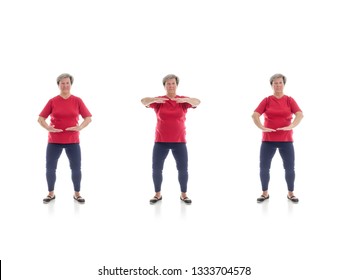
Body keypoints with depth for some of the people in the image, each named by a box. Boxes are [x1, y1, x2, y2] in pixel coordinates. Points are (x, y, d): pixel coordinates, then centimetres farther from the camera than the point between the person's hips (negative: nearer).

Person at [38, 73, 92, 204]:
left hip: (73, 141, 0)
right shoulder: (52, 101, 0)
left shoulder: (77, 101, 0)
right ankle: (51, 193, 20)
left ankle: (77, 194, 18)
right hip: (54, 141, 0)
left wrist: (79, 127, -14)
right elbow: (40, 118, 1)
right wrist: (48, 128, -16)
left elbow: (88, 118, 2)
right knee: (50, 168, 2)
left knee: (76, 169, 1)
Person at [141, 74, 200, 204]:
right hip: (161, 141, 0)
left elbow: (197, 102, -16)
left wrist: (185, 99, -37)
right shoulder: (158, 101, 0)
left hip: (179, 141, 0)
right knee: (156, 168, 2)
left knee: (183, 169, 2)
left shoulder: (183, 100, 1)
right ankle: (158, 194, 18)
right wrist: (155, 100, -37)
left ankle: (183, 194, 19)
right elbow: (143, 101, -15)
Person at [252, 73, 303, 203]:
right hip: (268, 140, 0)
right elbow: (255, 115, -9)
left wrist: (290, 126, -27)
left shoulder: (290, 100, 3)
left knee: (289, 168, 2)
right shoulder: (266, 100, 2)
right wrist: (262, 127, -25)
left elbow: (300, 114, -11)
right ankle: (265, 193, 17)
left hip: (286, 140, 0)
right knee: (264, 167, 1)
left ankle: (290, 193, 19)